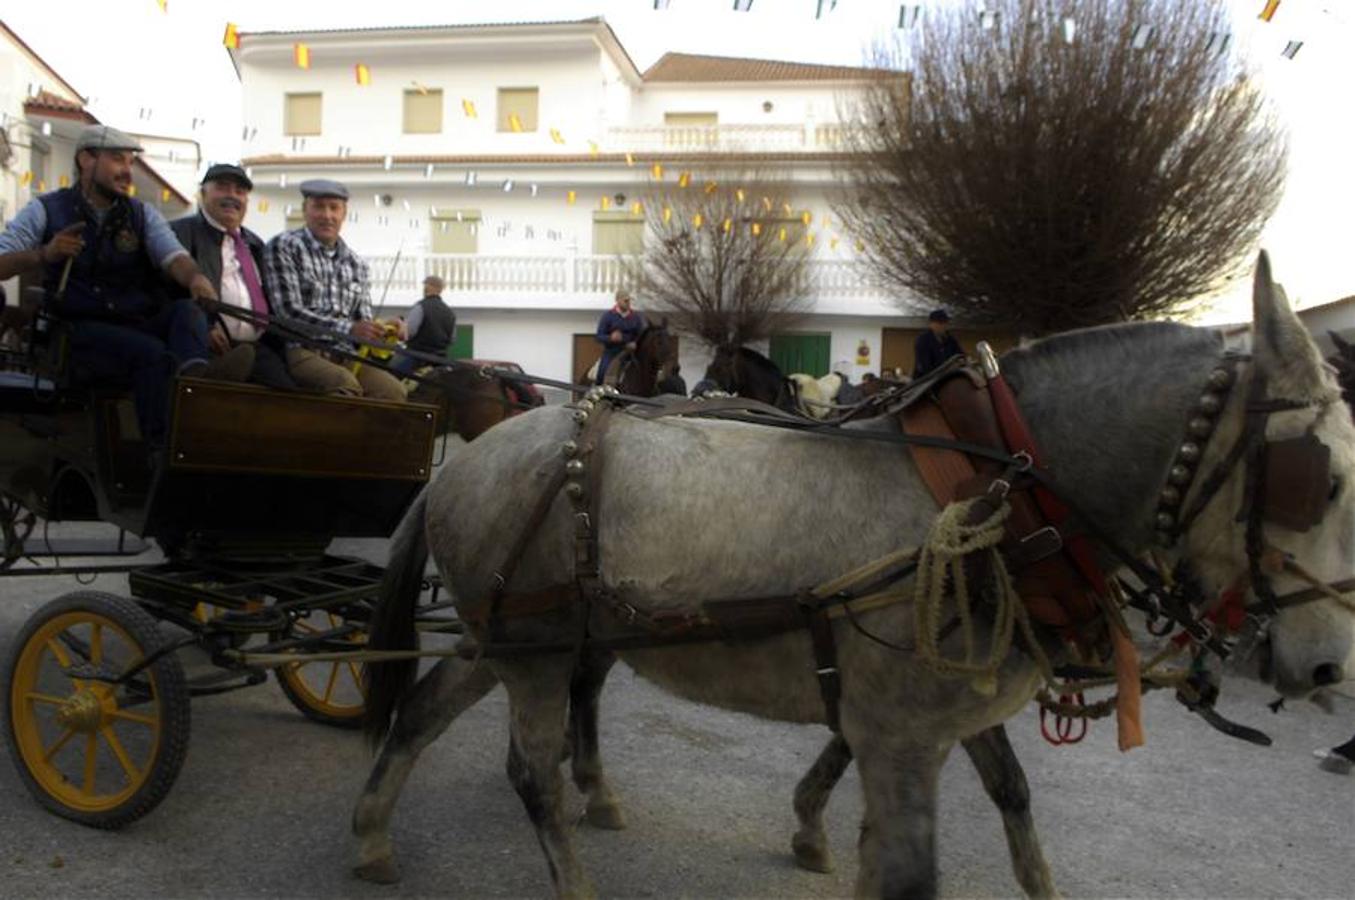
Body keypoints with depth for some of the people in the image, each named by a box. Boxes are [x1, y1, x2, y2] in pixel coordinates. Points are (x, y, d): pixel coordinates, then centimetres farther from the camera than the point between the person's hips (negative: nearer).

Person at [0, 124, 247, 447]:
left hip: (143, 323, 3)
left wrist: (195, 277, -27)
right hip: (82, 328, -3)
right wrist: (44, 254, -20)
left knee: (187, 309, -29)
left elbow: (173, 255, -1)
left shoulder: (143, 214, 18)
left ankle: (194, 373, -62)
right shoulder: (46, 211, 10)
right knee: (152, 352, -33)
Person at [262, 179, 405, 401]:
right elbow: (288, 313, -7)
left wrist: (379, 331, -6)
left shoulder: (356, 264, 20)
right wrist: (348, 329, -17)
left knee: (393, 389, -26)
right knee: (344, 382, -36)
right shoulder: (283, 247, 3)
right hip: (299, 349, -4)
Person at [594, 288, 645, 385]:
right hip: (610, 355, -2)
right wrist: (611, 338, -25)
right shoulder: (607, 316, 0)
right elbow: (599, 337, -4)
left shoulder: (636, 317, 7)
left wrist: (635, 344, -13)